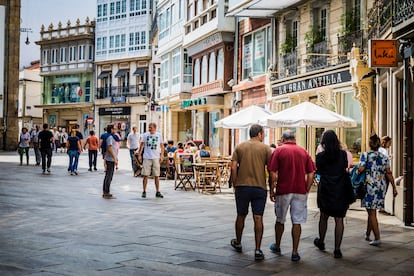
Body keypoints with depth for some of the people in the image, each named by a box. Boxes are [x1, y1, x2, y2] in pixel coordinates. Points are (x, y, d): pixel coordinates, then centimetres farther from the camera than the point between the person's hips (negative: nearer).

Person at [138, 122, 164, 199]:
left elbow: (161, 146, 10)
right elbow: (141, 145, 8)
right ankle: (144, 192, 8)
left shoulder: (159, 135, 4)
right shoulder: (145, 135, 2)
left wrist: (162, 155, 2)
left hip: (156, 158, 1)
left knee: (156, 175, 3)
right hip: (146, 158, -1)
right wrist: (139, 155, 1)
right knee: (145, 175, -1)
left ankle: (158, 192, 10)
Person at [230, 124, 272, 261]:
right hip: (260, 188, -2)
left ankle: (238, 243, 35)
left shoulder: (239, 147, 4)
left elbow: (233, 168, -2)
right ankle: (258, 250, -2)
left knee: (241, 216, 17)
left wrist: (235, 184, 7)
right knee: (258, 218, 0)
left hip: (242, 187, 2)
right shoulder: (265, 148, -1)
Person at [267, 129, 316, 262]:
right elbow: (311, 174, 3)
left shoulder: (279, 150, -3)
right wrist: (306, 190, 10)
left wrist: (272, 190, 1)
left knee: (280, 220, 15)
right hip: (300, 191, 2)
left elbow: (273, 173, -8)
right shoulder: (303, 151, 6)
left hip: (283, 191, -1)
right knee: (297, 222, 4)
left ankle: (277, 247, 31)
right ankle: (295, 252, 2)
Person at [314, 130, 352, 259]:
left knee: (324, 216, 19)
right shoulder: (343, 154, -6)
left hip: (325, 190, 1)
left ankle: (321, 242, 36)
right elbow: (346, 170, 4)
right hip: (340, 190, 0)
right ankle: (337, 249, -1)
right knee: (339, 220, 2)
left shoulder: (320, 156, -7)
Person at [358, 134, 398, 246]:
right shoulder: (384, 157, 8)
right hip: (381, 187, 5)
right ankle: (367, 234, 28)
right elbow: (388, 173, 4)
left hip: (369, 185, -5)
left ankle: (377, 238, -7)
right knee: (371, 211, 17)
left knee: (372, 212, -2)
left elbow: (360, 169, -17)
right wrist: (394, 187, 6)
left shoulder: (365, 155, -5)